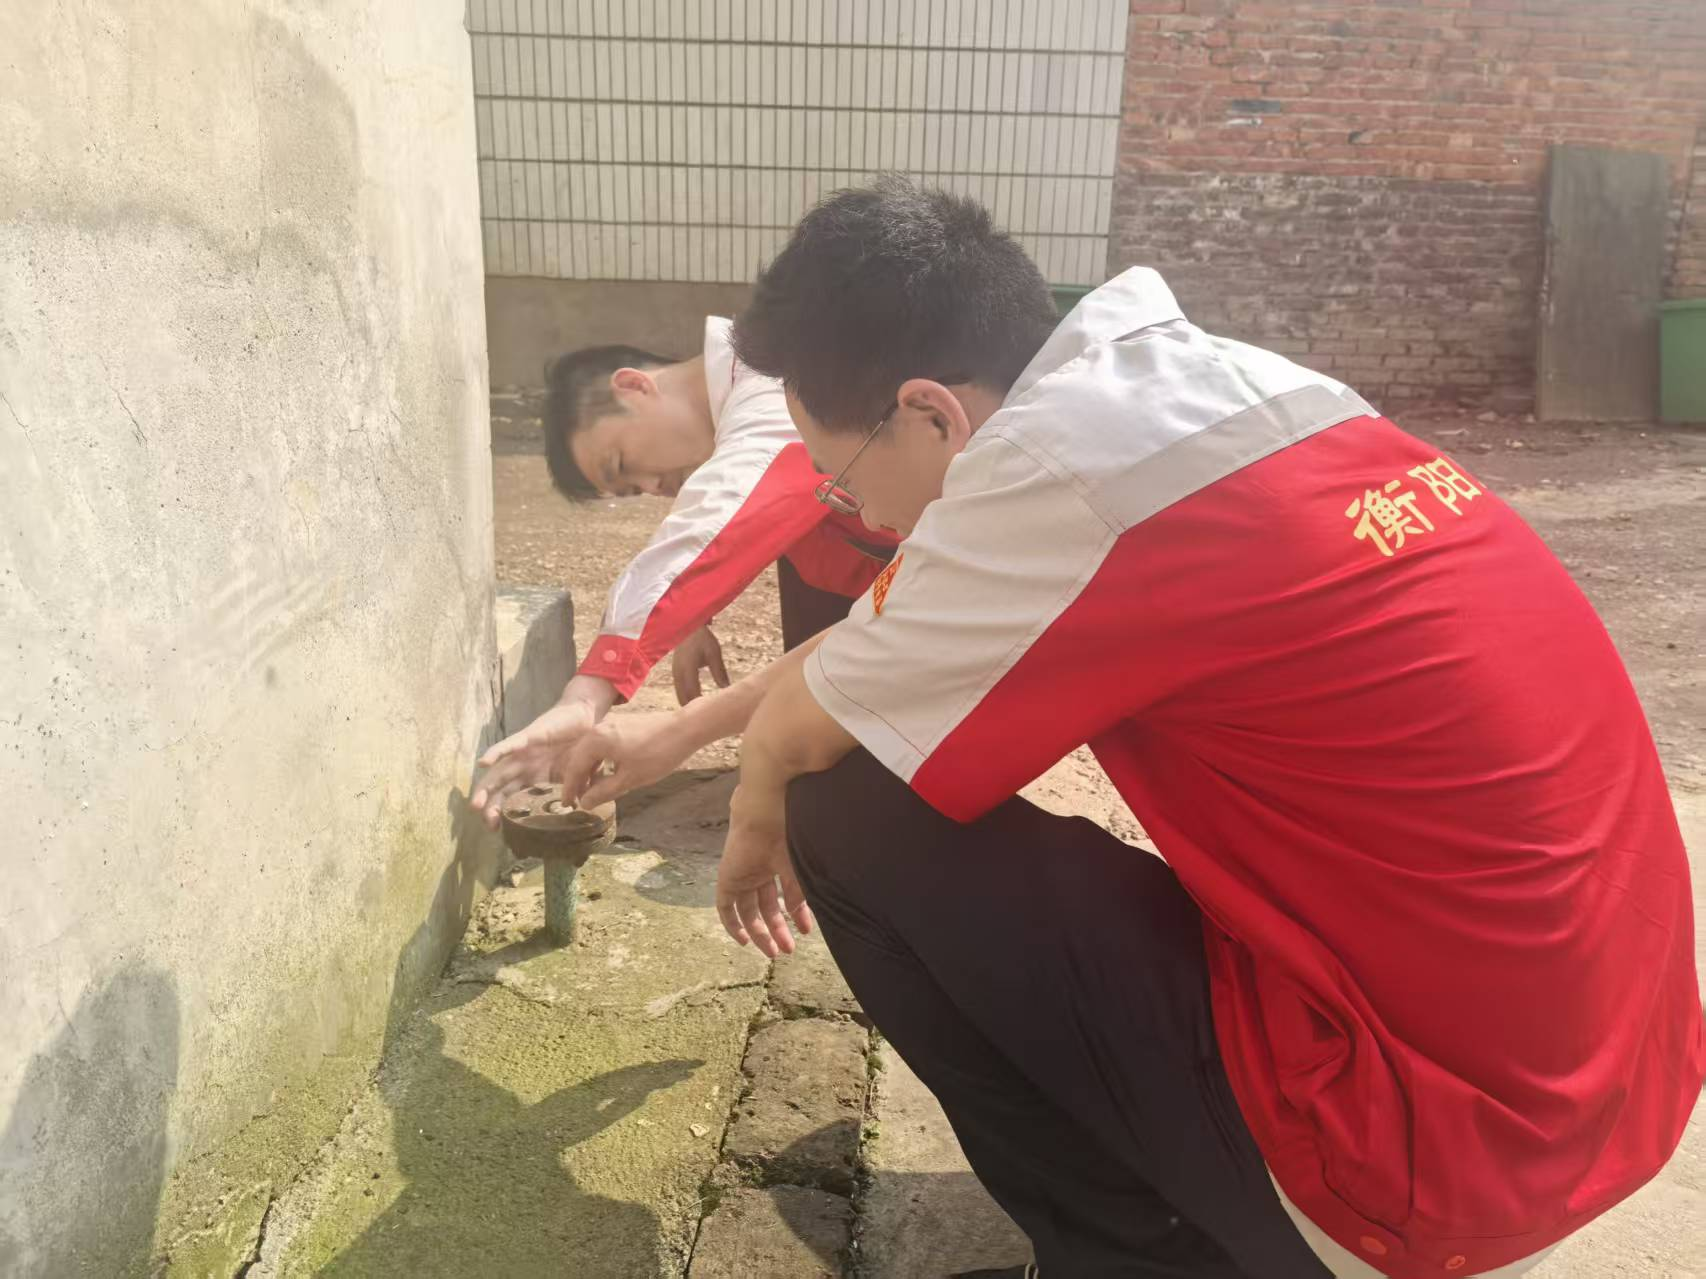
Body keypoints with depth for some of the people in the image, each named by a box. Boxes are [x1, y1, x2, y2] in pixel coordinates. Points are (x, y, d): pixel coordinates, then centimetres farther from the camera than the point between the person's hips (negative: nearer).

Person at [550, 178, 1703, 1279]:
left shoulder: (1059, 468, -22)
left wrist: (757, 838, 18)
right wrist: (677, 731, 26)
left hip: (1442, 1127, -8)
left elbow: (800, 733, -6)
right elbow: (875, 642, 15)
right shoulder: (1172, 386, 4)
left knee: (854, 821, -7)